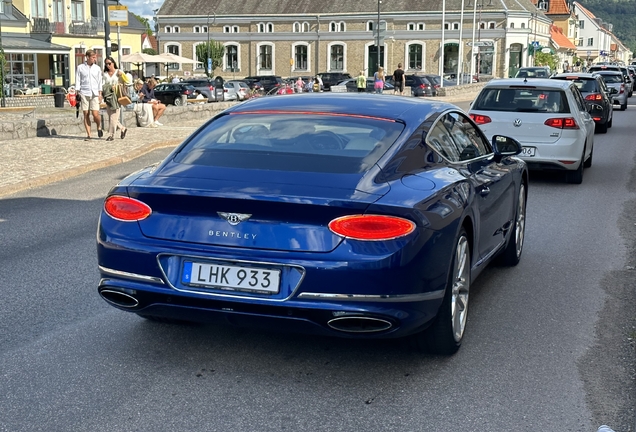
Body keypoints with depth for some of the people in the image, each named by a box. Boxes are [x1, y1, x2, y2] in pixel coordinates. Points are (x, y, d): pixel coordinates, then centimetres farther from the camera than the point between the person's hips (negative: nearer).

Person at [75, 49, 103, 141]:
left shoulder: (97, 68, 9)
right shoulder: (80, 67, 5)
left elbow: (100, 82, 11)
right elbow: (77, 81, 6)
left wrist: (100, 94, 3)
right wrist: (77, 94, 0)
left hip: (95, 94, 0)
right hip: (84, 94, 0)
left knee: (95, 114, -11)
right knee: (86, 114, -1)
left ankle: (99, 127, 17)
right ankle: (88, 135, 3)